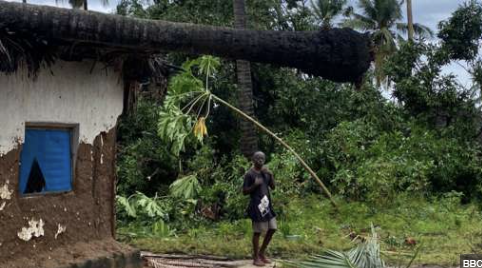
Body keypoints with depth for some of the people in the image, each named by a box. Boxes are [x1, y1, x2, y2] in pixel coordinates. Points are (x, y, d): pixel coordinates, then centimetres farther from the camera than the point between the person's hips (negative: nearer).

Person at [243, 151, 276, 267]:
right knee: (258, 231, -3)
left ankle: (262, 252, 24)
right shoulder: (249, 174, -9)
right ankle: (256, 258, 7)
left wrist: (271, 175, -3)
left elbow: (273, 187, 10)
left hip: (267, 203, 7)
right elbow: (244, 191, -9)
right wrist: (255, 185, -23)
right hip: (257, 204, -7)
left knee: (272, 228, 8)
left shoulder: (266, 172, 11)